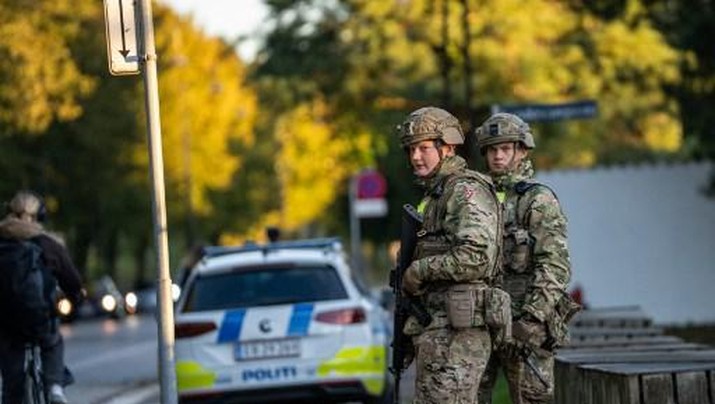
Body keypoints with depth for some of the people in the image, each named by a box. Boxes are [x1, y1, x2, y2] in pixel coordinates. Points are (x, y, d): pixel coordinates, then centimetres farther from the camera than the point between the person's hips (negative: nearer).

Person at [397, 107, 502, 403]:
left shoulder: (466, 191, -10)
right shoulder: (434, 195, 22)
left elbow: (475, 257, -24)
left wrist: (419, 270, -13)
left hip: (456, 329, -10)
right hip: (432, 328, 10)